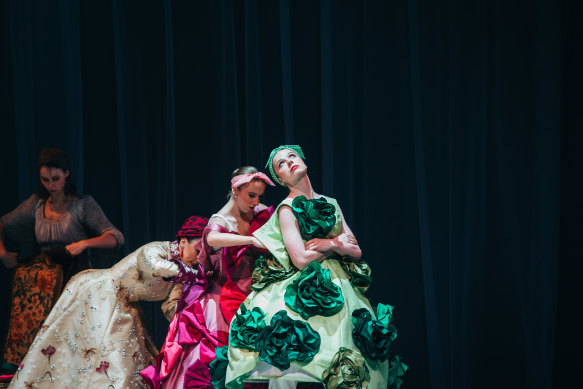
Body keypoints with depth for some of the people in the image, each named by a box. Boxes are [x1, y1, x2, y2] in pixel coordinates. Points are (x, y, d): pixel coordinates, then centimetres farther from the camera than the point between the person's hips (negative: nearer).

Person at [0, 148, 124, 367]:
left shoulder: (83, 204, -1)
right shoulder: (36, 204, 12)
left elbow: (116, 238, -7)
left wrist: (84, 243, -21)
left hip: (75, 277, -4)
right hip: (44, 278, 4)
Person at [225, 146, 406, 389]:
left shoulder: (331, 204, 15)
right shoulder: (286, 209, 0)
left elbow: (356, 251, 11)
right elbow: (301, 259, -13)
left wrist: (328, 243, -6)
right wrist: (337, 243, -2)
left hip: (340, 291, 5)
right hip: (304, 293, -5)